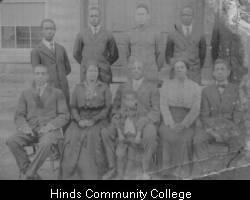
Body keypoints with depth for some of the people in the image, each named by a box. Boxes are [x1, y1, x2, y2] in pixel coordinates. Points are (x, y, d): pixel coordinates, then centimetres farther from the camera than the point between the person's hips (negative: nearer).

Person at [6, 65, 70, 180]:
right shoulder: (26, 94, 15)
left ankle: (27, 175, -25)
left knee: (45, 144, -38)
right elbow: (19, 116, 11)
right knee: (12, 141, -28)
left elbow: (64, 116, 2)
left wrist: (49, 126, -15)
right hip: (31, 131, 3)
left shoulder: (57, 93, 9)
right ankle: (33, 175, -19)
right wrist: (25, 127, -11)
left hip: (50, 131, -3)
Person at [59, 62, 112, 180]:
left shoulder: (104, 88, 11)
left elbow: (107, 108, 2)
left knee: (93, 135, -33)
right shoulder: (78, 88, 17)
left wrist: (93, 120, -11)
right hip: (80, 120, 2)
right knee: (72, 136, -27)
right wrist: (79, 120, -8)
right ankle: (72, 174, -21)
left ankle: (91, 175, -26)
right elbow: (73, 107, 11)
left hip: (98, 120, -2)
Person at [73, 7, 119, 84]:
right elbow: (76, 53, 21)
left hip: (104, 75, -1)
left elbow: (114, 55, 13)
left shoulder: (108, 35, 4)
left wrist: (104, 65, 11)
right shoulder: (81, 35, 7)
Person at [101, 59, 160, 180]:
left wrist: (143, 120, -17)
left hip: (145, 121, -3)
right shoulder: (122, 87, 18)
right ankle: (112, 167, -11)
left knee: (150, 134, -37)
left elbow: (156, 110, 1)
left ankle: (146, 171, -21)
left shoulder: (152, 87, 9)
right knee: (105, 132, -23)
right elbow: (115, 107, 17)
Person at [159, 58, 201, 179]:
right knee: (169, 137, -22)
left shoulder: (196, 87, 4)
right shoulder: (166, 85, 6)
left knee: (184, 139, -22)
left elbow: (195, 110, -3)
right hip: (169, 120, 1)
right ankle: (170, 170, -12)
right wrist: (171, 124, -15)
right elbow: (163, 106, -1)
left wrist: (183, 125, -16)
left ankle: (182, 173, -12)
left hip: (187, 121, 0)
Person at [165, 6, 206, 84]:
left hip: (194, 72, 1)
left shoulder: (199, 33, 5)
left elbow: (202, 50, 15)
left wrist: (200, 66, 16)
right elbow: (168, 52, 12)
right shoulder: (173, 33, 3)